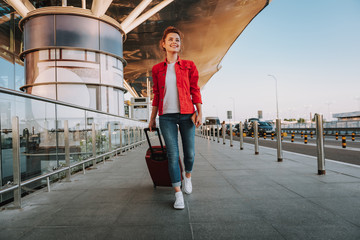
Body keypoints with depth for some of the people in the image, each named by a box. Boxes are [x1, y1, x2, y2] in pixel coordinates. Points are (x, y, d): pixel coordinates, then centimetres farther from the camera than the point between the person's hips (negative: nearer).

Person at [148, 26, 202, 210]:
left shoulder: (188, 66, 7)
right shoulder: (157, 69, 9)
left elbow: (195, 90, 5)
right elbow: (156, 95, 13)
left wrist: (199, 112, -5)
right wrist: (152, 118, 13)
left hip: (186, 115, 0)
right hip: (166, 116, 0)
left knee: (189, 153, 6)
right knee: (172, 155, -1)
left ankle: (188, 176, 38)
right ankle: (178, 193, 10)